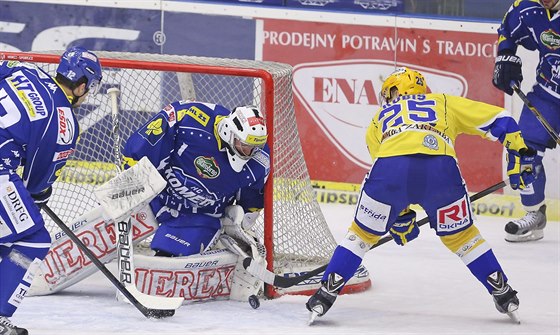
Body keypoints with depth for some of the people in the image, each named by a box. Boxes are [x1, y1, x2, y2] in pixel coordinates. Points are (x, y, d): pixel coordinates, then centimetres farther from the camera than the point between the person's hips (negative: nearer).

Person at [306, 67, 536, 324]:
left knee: (363, 232, 22)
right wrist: (520, 155, 28)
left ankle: (327, 292, 17)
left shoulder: (379, 119, 38)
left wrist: (400, 218, 45)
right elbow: (498, 120, 26)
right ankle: (503, 293, 25)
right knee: (460, 235, 24)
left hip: (390, 166, 0)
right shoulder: (446, 103, 36)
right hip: (440, 167, 0)